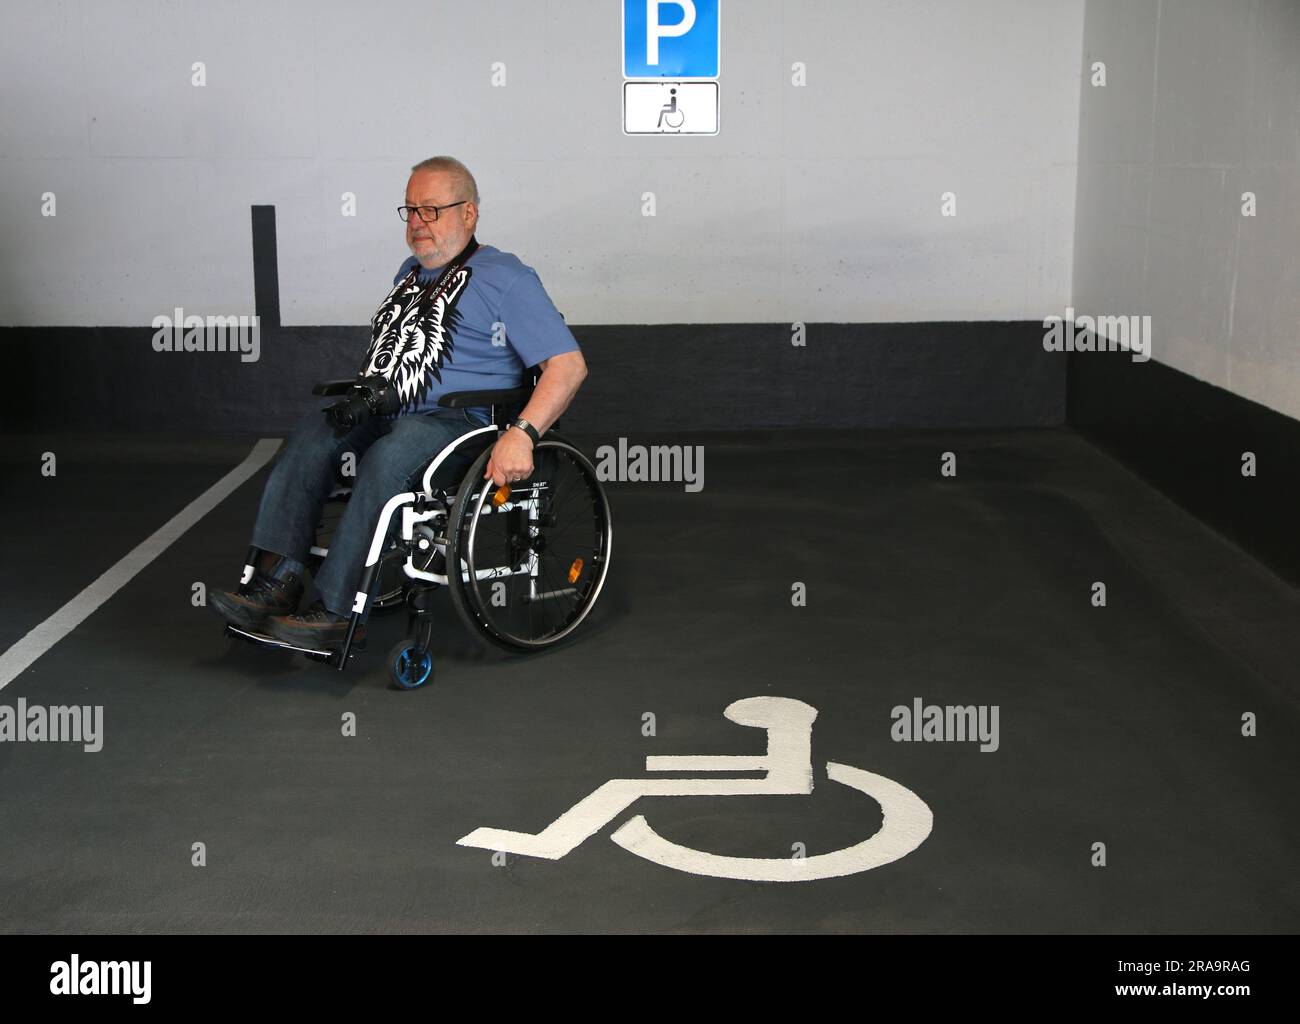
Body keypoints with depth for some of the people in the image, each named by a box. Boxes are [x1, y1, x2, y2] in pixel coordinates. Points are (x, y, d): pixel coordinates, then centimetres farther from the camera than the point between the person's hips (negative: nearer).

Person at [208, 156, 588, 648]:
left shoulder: (506, 278, -1)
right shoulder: (410, 273, 24)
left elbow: (568, 364, -10)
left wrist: (521, 434, -23)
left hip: (456, 422, -7)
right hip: (384, 412, 7)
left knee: (389, 456, -35)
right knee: (317, 423, -22)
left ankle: (338, 611, -34)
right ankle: (275, 580, -30)